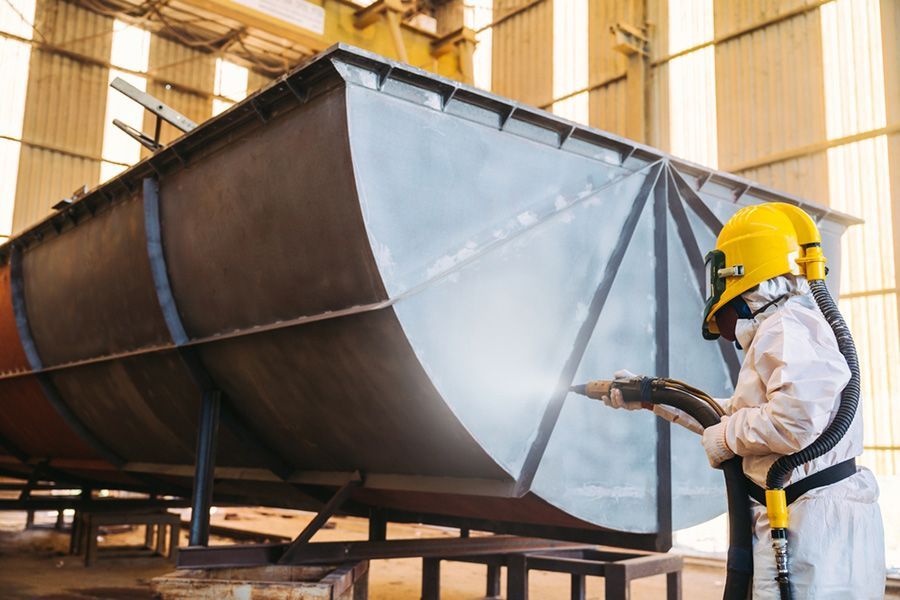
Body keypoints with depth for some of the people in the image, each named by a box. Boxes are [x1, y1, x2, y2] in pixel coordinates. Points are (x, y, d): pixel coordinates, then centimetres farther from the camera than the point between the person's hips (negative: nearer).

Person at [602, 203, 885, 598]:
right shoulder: (779, 331, 20)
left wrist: (723, 438, -12)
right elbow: (737, 413, 29)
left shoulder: (787, 328, -14)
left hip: (815, 521, -10)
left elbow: (795, 421, -30)